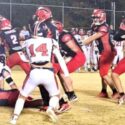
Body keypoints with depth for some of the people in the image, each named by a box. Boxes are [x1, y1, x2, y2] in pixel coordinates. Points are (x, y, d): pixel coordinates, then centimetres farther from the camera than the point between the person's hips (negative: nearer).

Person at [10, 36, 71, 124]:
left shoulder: (27, 43, 16)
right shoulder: (51, 41, 14)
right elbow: (60, 59, 10)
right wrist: (67, 75, 12)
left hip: (34, 73, 1)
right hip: (48, 73, 0)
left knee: (23, 95, 21)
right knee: (55, 94, 24)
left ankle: (15, 117, 4)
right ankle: (51, 108, -6)